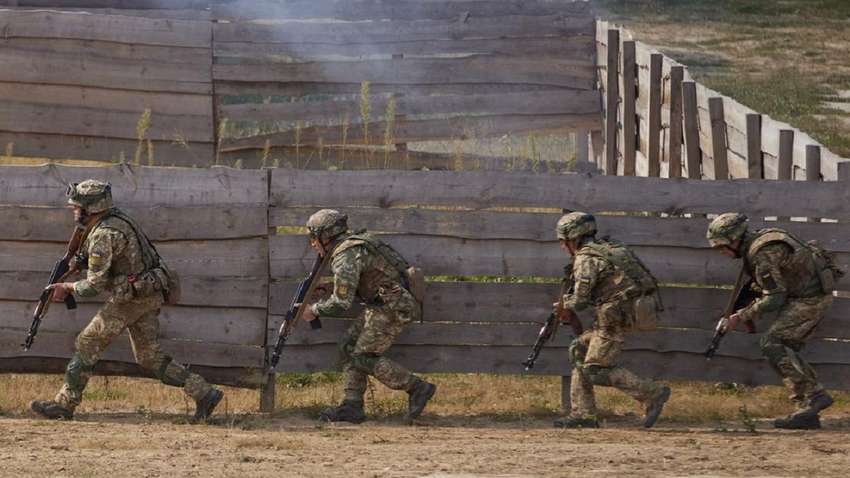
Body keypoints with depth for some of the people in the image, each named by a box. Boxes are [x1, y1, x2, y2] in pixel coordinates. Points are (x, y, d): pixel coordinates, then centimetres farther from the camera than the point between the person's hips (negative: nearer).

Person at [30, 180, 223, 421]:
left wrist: (68, 288, -2)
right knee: (149, 356, 12)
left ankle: (65, 404, 5)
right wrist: (78, 263, 9)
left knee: (87, 346, 0)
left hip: (130, 299, -9)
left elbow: (95, 284, -18)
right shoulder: (116, 219, 12)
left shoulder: (103, 235, -18)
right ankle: (204, 393, 6)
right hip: (150, 297, 9)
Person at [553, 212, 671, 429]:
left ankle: (653, 393, -8)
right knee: (579, 350, 16)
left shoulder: (586, 259, -8)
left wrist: (564, 305, 9)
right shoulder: (608, 248, 18)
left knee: (596, 370, -4)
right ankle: (583, 414, 15)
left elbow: (580, 300, -11)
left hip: (618, 316, -9)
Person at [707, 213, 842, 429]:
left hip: (810, 297, -10)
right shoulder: (760, 240, 11)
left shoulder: (762, 255, -21)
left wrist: (742, 316, -15)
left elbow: (775, 298, -21)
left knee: (772, 344, -14)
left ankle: (814, 395, -19)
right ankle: (808, 412, 4)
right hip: (810, 294, 10)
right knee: (786, 350, 8)